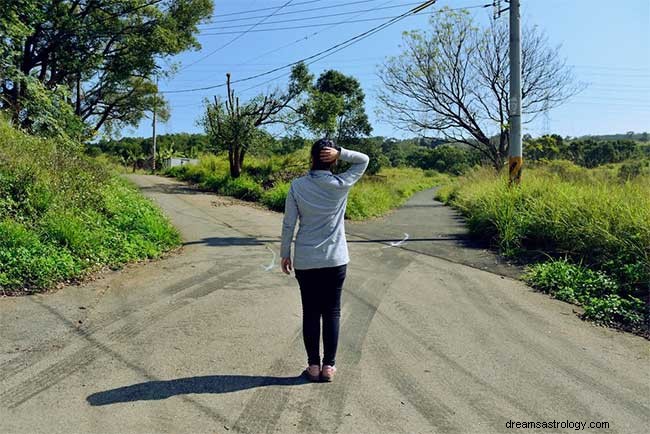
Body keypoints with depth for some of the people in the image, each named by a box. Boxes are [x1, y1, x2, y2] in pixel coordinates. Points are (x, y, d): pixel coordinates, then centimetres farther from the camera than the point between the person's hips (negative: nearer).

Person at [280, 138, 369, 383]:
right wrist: (340, 153, -9)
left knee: (310, 312, 11)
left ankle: (314, 365, 18)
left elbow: (288, 224, -4)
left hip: (305, 261, 0)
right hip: (336, 260, 0)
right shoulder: (341, 185, -7)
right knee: (332, 312, 10)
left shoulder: (298, 186, -7)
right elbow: (364, 160, 7)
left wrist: (285, 254, 7)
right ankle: (329, 365, 16)